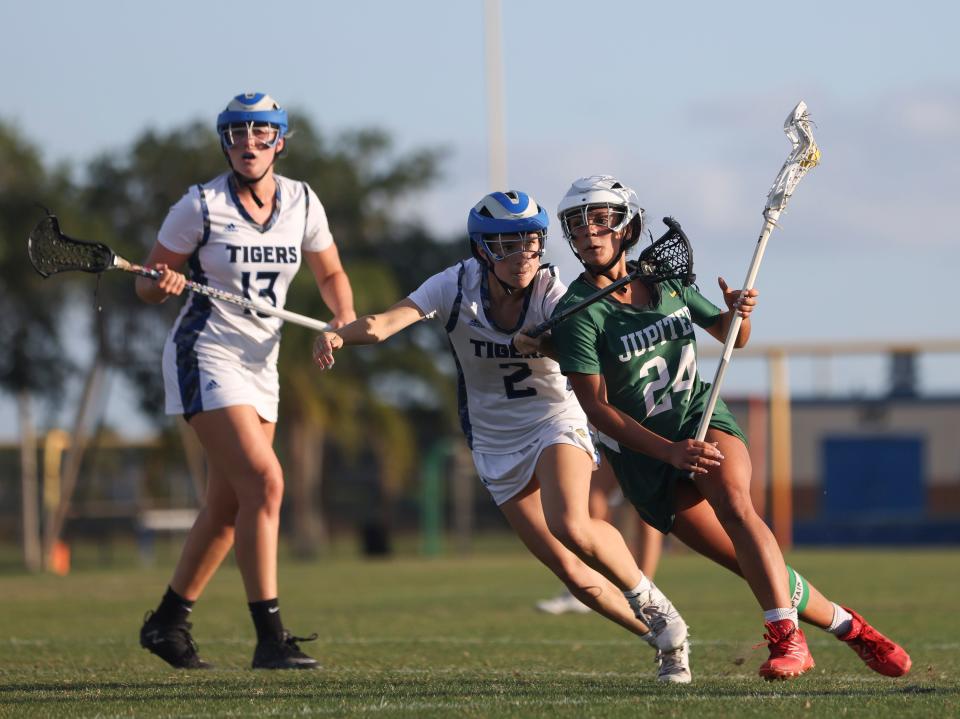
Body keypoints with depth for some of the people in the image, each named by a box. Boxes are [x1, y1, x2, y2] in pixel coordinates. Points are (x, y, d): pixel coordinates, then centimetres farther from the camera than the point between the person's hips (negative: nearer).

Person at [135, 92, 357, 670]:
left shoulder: (302, 202, 2)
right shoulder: (201, 206, -10)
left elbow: (331, 274, 16)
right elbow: (148, 285, -4)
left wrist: (346, 317, -3)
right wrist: (162, 283, -26)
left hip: (260, 362, 6)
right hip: (205, 356, -6)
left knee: (227, 508, 9)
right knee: (264, 481, -21)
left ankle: (168, 622, 26)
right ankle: (270, 637, -22)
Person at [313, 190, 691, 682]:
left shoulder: (550, 295, -17)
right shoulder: (457, 287, -15)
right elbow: (388, 322, -27)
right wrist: (339, 335, -47)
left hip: (555, 423, -2)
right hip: (496, 444, 2)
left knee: (569, 526, -30)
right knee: (573, 574, -2)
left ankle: (649, 601, -4)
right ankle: (665, 641, 17)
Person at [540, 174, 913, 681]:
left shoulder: (666, 281, 3)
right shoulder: (577, 312, -11)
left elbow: (730, 336, 19)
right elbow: (596, 406, -15)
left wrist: (738, 314, -6)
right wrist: (670, 451, -25)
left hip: (704, 419, 2)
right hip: (646, 456, -2)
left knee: (732, 502, -32)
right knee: (760, 569, -10)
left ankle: (786, 637, -33)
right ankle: (847, 626, 8)